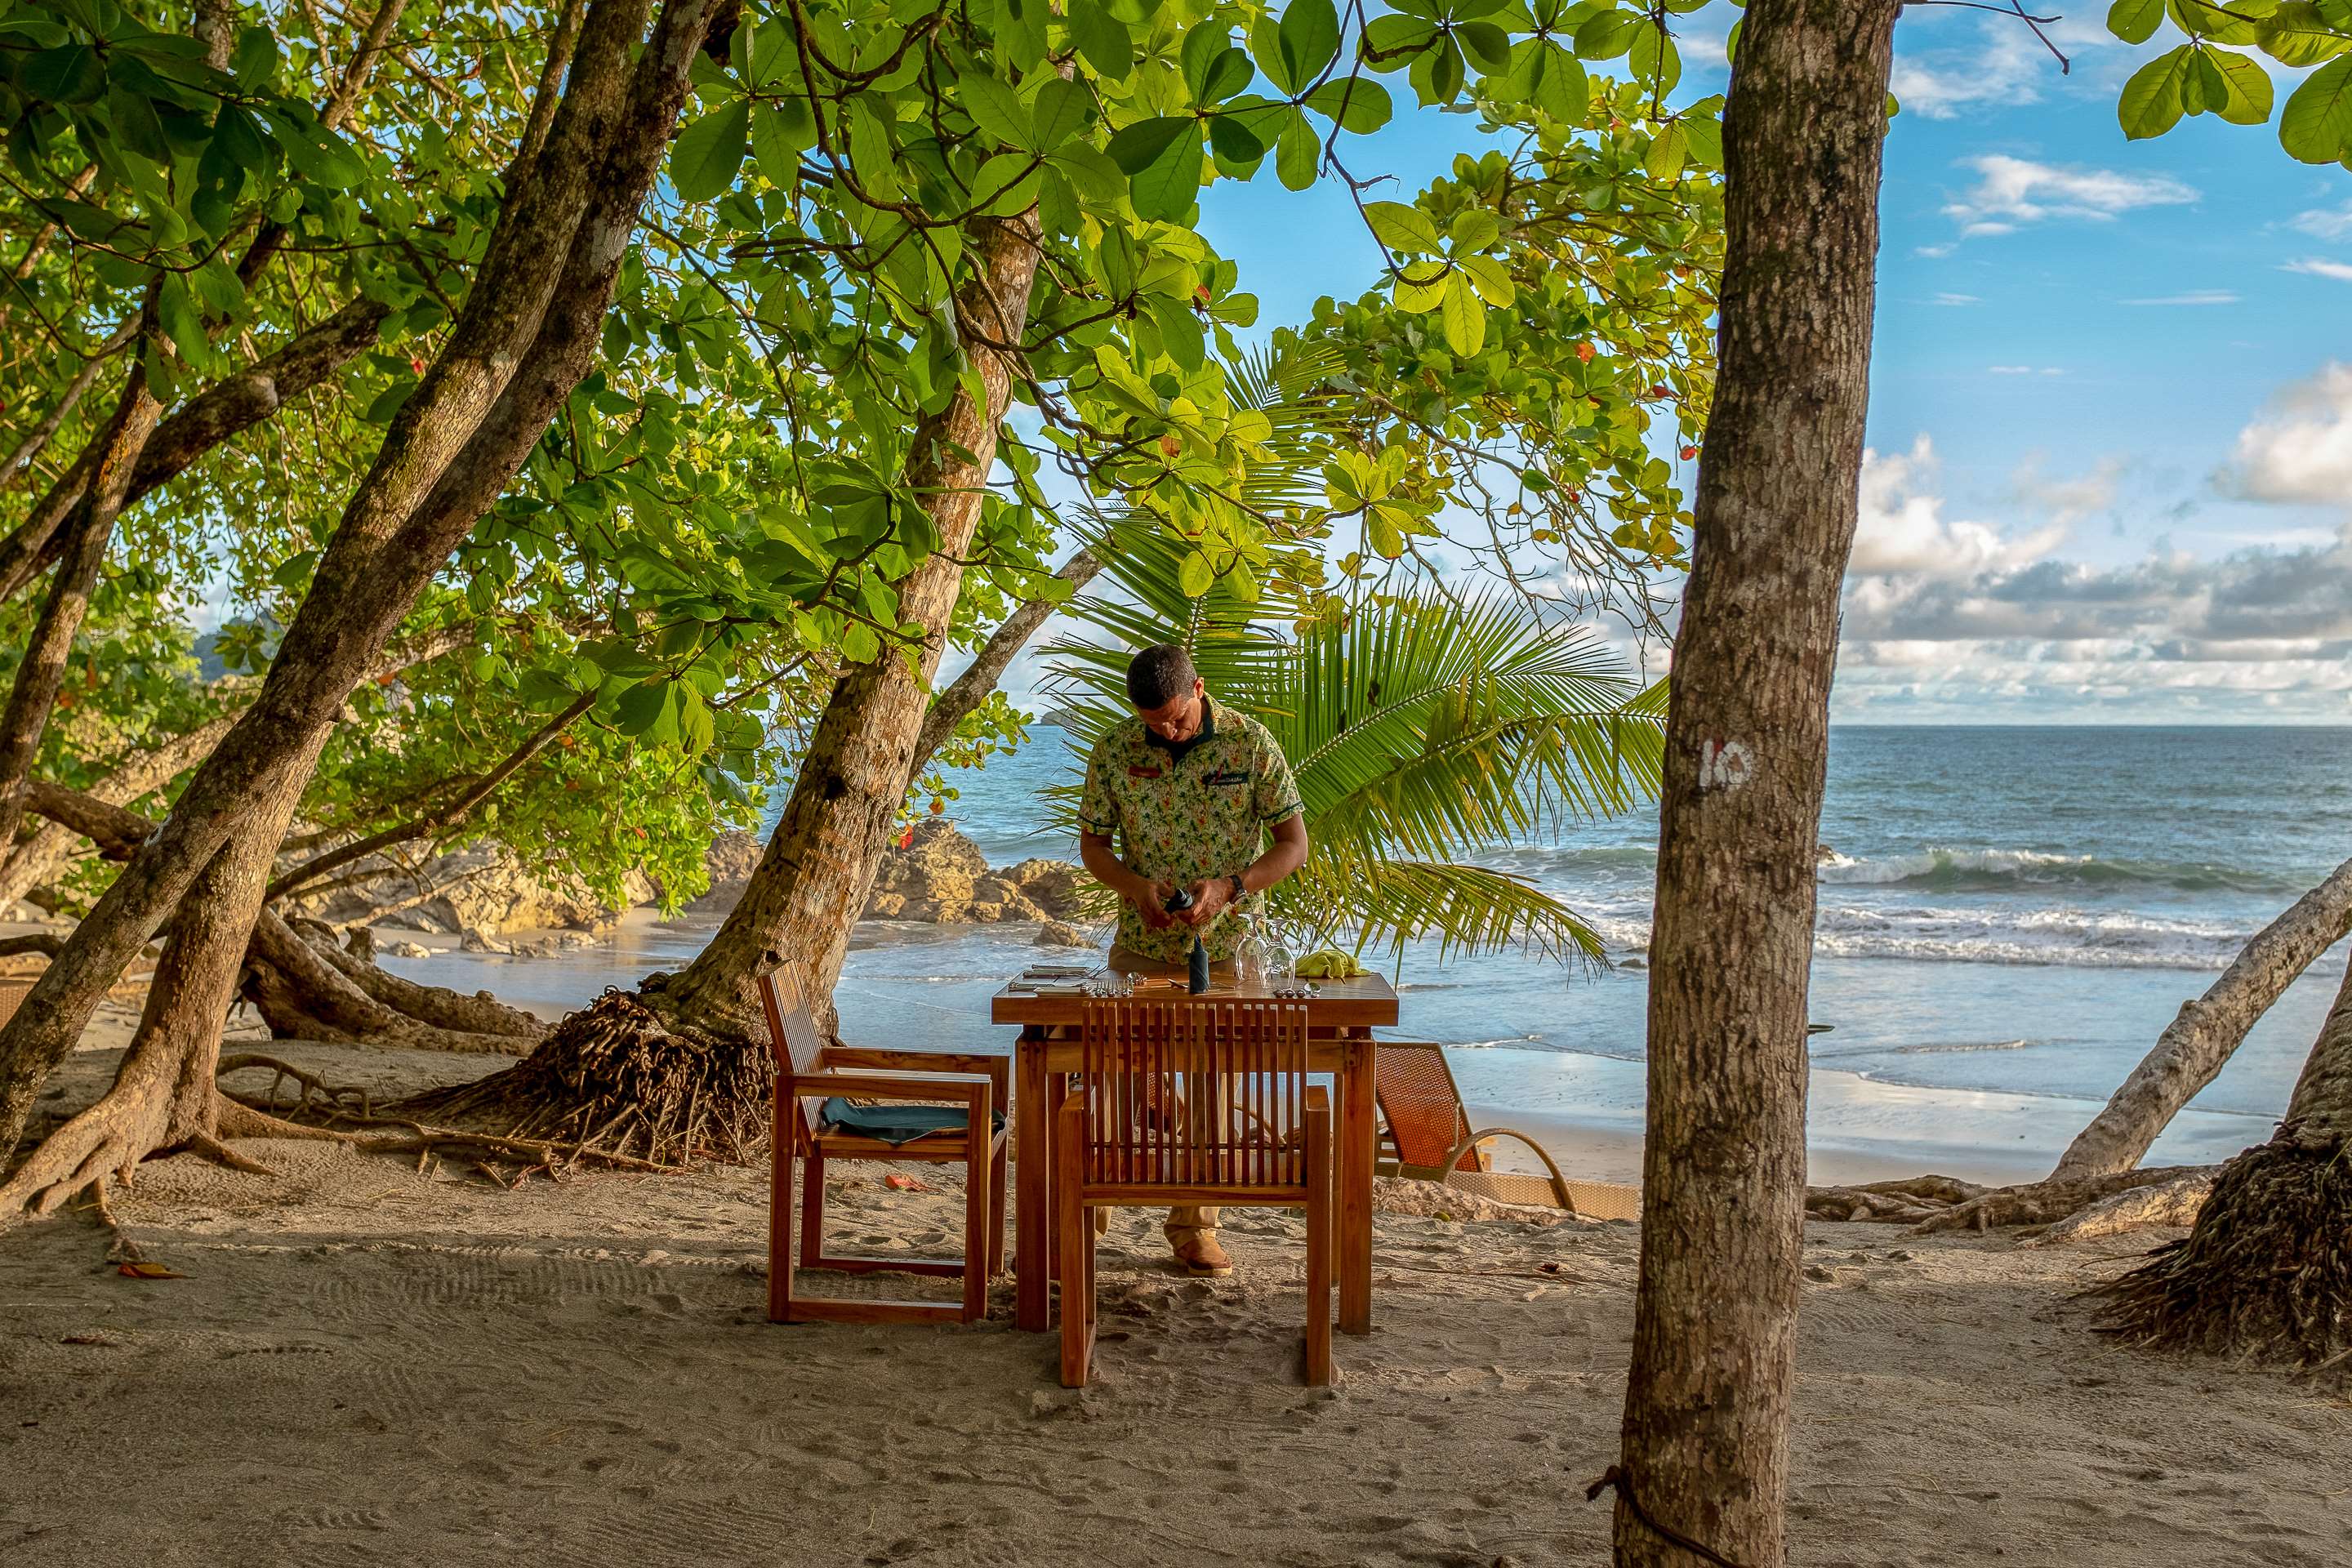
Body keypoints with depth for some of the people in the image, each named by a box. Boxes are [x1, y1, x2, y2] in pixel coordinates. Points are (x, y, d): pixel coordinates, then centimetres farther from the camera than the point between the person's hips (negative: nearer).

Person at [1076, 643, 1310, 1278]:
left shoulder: (1250, 743, -9)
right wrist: (1135, 885, -19)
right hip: (1142, 945, 1)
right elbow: (1092, 842, 2)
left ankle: (1193, 1225, 18)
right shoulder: (1114, 751, -5)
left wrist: (1229, 886, -23)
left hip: (1226, 946, -1)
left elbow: (1295, 842, -8)